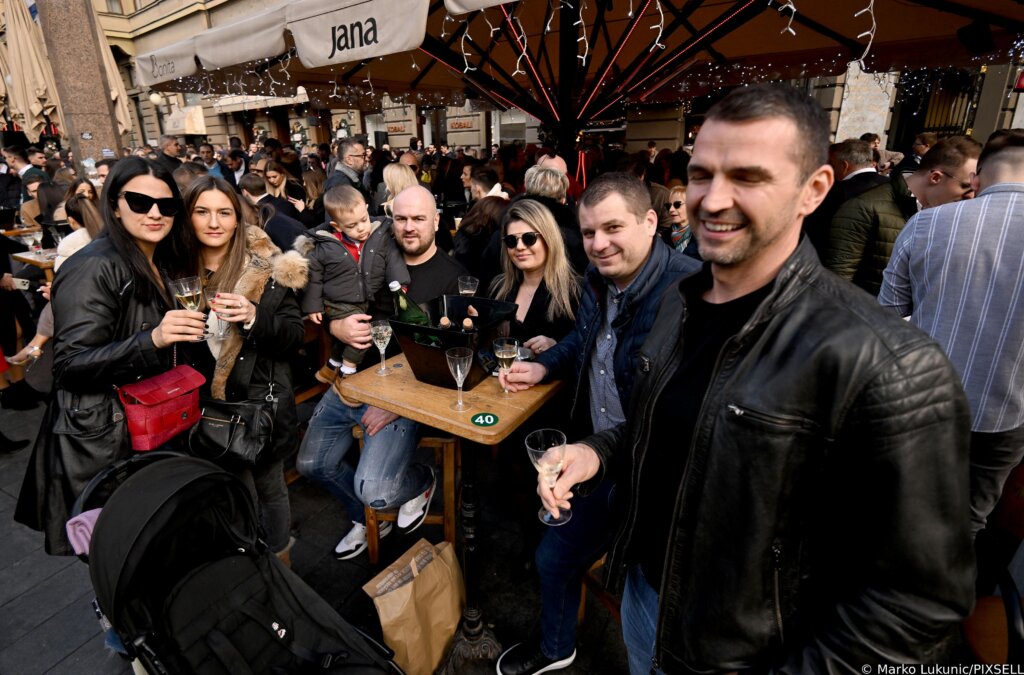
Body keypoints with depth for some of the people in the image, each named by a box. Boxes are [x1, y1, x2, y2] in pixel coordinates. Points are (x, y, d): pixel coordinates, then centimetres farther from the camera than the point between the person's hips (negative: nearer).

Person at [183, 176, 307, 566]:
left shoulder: (267, 267, -8)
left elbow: (295, 334, -10)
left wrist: (255, 317, -25)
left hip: (262, 401, -2)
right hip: (207, 408, 3)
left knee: (269, 487, 15)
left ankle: (281, 561, 38)